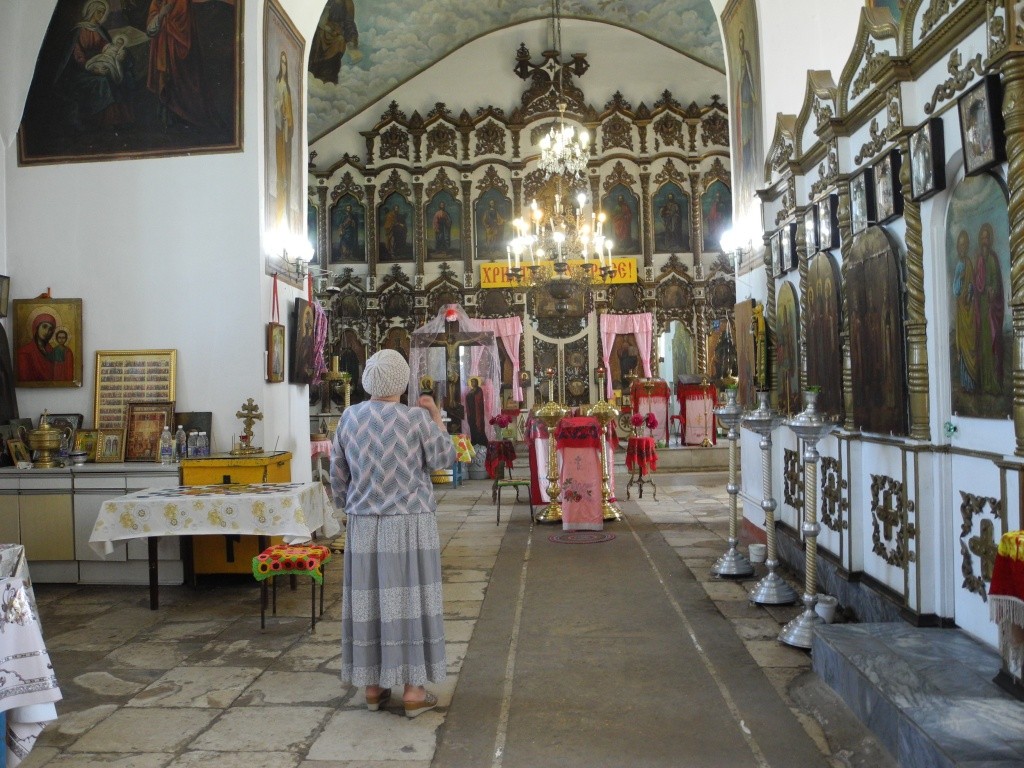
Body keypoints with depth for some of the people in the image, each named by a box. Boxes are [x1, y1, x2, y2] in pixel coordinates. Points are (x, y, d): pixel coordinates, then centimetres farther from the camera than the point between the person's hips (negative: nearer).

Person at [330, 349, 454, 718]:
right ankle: (413, 691, 11)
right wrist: (436, 416, 10)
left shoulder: (349, 417, 0)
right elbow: (445, 458, 2)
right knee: (408, 601, 4)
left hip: (363, 527, 4)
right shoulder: (416, 418, -12)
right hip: (410, 525, -3)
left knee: (368, 601, 11)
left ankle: (373, 687, 22)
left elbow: (338, 475, 7)